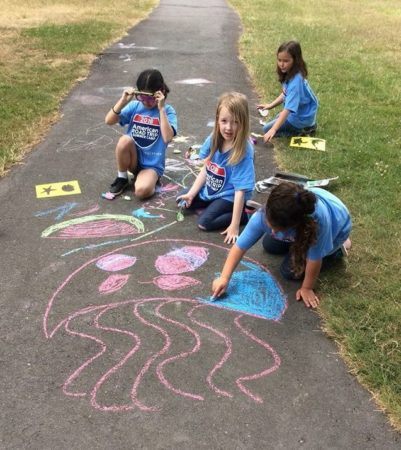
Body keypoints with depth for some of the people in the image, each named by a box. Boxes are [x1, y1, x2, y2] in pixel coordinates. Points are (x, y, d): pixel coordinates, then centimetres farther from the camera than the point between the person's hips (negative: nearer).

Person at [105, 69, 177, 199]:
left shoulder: (167, 111, -7)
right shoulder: (134, 106, 0)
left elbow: (167, 138, -24)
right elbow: (109, 121, -8)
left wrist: (161, 109, -25)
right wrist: (123, 101, -18)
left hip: (152, 165, -4)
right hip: (133, 159, 5)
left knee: (142, 191, -34)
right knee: (125, 140, -29)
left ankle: (148, 177, 3)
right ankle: (122, 178, -5)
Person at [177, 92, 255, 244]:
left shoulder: (243, 152, -30)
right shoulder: (214, 139, -12)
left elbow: (240, 190, -29)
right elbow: (205, 169, 1)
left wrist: (234, 226, -29)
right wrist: (191, 194, -1)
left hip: (229, 196, -7)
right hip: (209, 189, 7)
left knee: (204, 223, -20)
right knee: (183, 200, 15)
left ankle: (243, 214, -4)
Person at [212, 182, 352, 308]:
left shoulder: (318, 219, -48)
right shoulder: (264, 215, -37)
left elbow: (314, 259, -33)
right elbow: (240, 246, -27)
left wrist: (307, 288, -20)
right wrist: (224, 278, -32)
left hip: (335, 225, -4)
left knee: (290, 271, -7)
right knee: (269, 245, 12)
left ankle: (338, 248, 8)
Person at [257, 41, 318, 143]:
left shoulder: (295, 82, -34)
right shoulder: (290, 73, -7)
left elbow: (288, 109, -40)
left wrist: (273, 130, -46)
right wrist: (271, 105, 3)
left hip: (301, 117, -9)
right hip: (301, 111, 9)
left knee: (267, 129, -2)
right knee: (276, 120, 32)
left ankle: (302, 130, -5)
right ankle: (306, 125, 15)